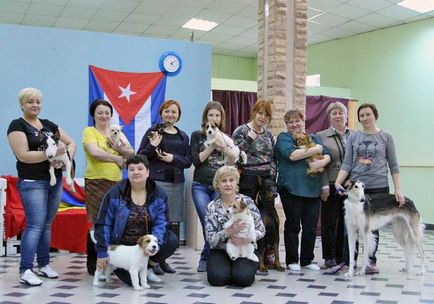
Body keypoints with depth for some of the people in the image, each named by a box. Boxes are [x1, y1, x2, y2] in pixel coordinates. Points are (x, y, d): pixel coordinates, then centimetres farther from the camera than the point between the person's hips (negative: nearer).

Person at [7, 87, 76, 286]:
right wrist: (53, 153, -21)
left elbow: (71, 143, 16)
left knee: (47, 224, 11)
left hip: (55, 180, 6)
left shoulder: (49, 125, 14)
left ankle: (43, 265, 20)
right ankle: (25, 271, -6)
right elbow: (23, 155, -16)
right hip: (32, 182, -6)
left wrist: (67, 157, -6)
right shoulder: (17, 125, -5)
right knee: (35, 225, -11)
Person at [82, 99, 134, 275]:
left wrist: (119, 148, -10)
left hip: (116, 183, 5)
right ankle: (93, 264, 7)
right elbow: (95, 152, -16)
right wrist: (117, 158, -5)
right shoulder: (89, 131, 1)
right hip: (96, 183, -5)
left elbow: (131, 153, 9)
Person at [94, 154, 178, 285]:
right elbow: (103, 224, -10)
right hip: (122, 244, -3)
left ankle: (147, 267, 3)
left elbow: (160, 223, -12)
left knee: (172, 241, -24)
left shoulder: (158, 194, -5)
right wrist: (102, 252, -15)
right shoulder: (115, 193, -11)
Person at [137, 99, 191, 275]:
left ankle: (163, 259, 14)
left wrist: (173, 158, -5)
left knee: (173, 222, 3)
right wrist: (152, 146, -16)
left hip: (177, 183, 5)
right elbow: (140, 156, 0)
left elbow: (188, 161, 12)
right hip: (157, 181, -4)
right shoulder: (153, 132, 3)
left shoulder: (183, 136, 16)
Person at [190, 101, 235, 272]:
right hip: (201, 186, -1)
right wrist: (212, 146, -10)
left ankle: (206, 258, 7)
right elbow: (196, 160, -2)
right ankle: (210, 258, 4)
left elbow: (232, 165, 7)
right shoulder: (197, 135, 8)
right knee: (208, 224, -12)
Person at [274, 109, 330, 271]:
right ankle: (292, 260, 14)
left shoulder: (314, 138, 18)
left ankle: (307, 260, 18)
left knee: (311, 226, 6)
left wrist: (321, 162, -14)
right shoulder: (284, 138, 2)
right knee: (293, 225, 3)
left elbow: (327, 156, 8)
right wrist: (315, 149, -10)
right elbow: (292, 155, -16)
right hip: (292, 189, -4)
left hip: (312, 189, 5)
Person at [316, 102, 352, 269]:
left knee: (345, 222, 7)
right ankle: (329, 257, 13)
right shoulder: (321, 136, 3)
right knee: (329, 222, 3)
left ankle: (342, 257, 18)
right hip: (331, 185, -2)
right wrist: (324, 185, -10)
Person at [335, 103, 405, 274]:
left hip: (378, 188, -1)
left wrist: (398, 189, -2)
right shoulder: (353, 137, 6)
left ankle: (371, 261, 18)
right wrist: (338, 182, -10)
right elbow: (347, 164, 4)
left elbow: (393, 165, 4)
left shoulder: (386, 137, 4)